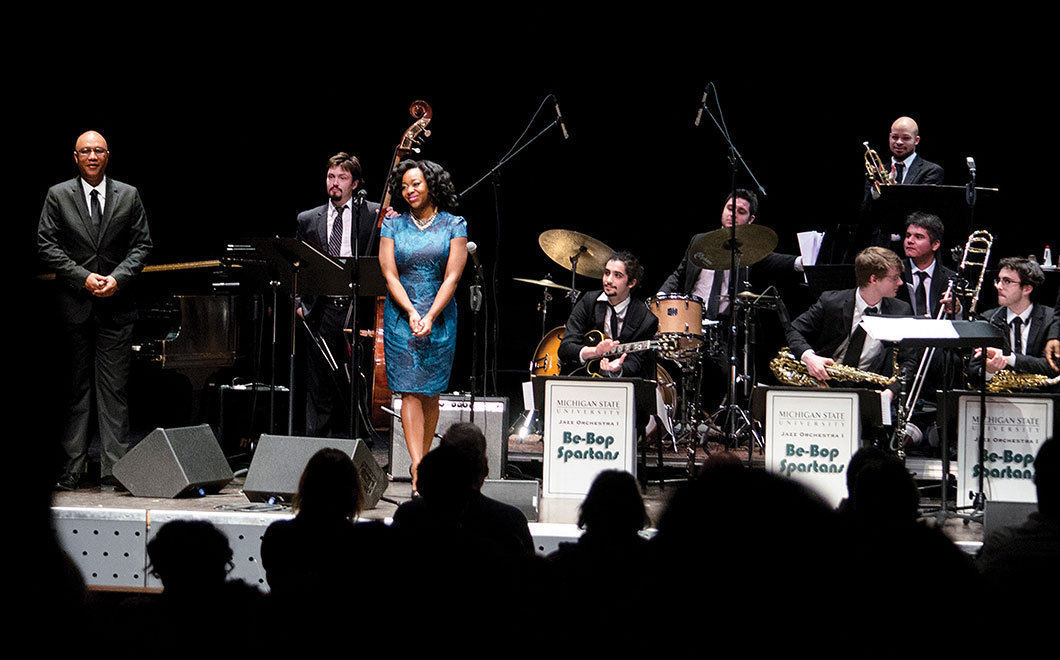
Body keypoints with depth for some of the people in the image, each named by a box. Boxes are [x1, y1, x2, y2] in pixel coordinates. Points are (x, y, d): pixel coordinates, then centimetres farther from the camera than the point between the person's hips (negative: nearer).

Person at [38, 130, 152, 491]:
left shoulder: (128, 196, 8)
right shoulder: (58, 196, 4)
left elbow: (141, 244, 7)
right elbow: (47, 245, 0)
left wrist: (117, 278, -8)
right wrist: (82, 277, -10)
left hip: (115, 304, 1)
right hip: (74, 305, -1)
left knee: (113, 389, -1)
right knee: (75, 388, 2)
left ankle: (114, 467, 0)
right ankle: (72, 468, 6)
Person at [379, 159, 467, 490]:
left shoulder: (453, 225, 2)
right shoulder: (392, 225, 6)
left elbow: (452, 277, -5)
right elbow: (390, 276, -1)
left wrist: (430, 317, -16)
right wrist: (411, 313, -15)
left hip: (440, 319, 0)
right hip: (400, 317, 0)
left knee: (430, 394, 4)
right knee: (410, 392, -8)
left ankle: (423, 460, 18)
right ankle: (418, 471, -15)